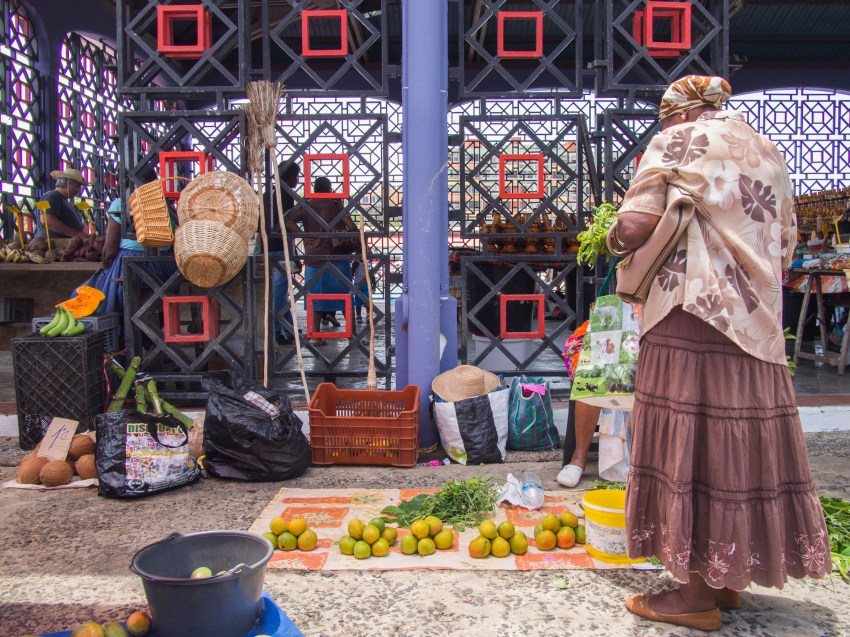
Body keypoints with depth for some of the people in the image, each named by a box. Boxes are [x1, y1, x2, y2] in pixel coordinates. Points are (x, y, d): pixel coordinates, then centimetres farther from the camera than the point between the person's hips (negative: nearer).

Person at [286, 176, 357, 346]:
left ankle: (316, 336, 9)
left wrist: (304, 236, -7)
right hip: (336, 259, -2)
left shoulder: (306, 207, 3)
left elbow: (289, 221, -11)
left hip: (313, 259, 2)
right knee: (346, 297, 8)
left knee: (316, 300, 10)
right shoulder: (335, 205, -3)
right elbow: (351, 226, -13)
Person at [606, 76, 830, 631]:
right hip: (757, 325, 7)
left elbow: (634, 227, -13)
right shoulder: (769, 152, 20)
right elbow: (785, 246, 21)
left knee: (690, 444, -2)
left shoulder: (680, 140, 0)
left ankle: (698, 596, 5)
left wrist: (617, 235, 8)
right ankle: (729, 576, 23)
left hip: (693, 317, -7)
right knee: (743, 443, 11)